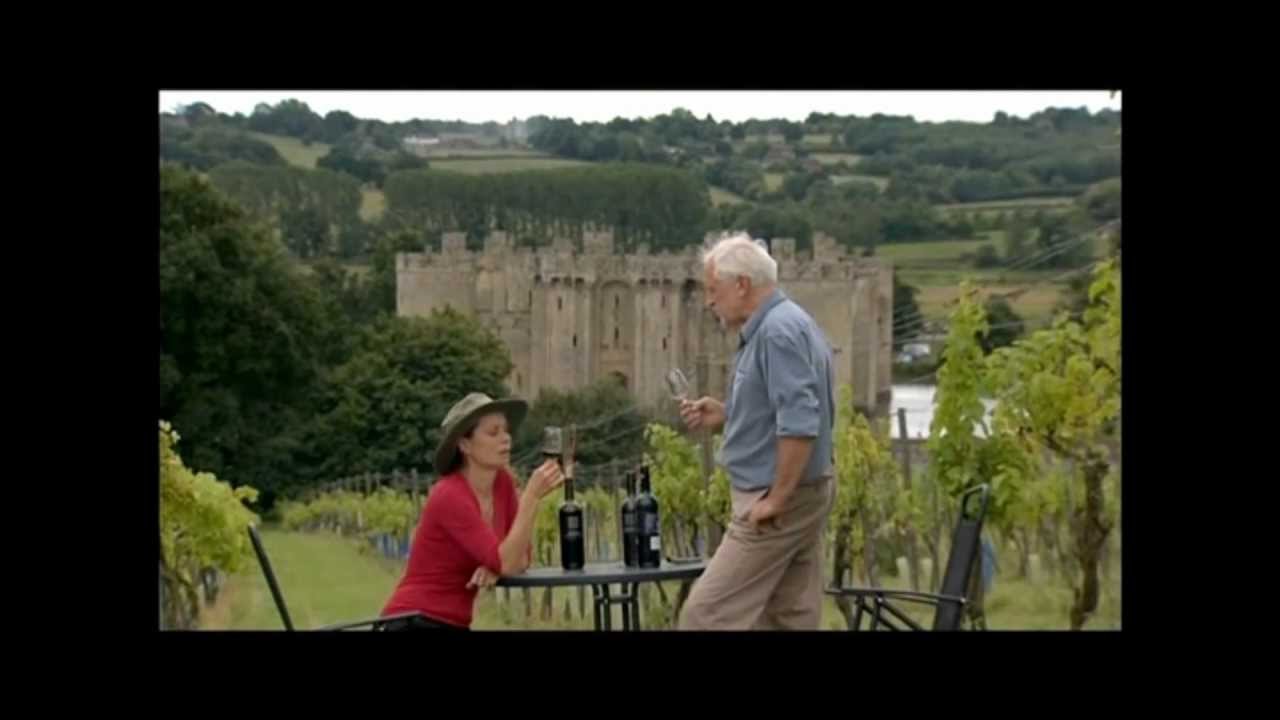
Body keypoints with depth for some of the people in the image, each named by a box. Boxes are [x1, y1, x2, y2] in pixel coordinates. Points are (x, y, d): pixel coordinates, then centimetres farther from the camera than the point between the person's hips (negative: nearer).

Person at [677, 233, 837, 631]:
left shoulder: (778, 332, -19)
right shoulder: (781, 325, 14)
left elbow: (800, 425, -26)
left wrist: (776, 499, -21)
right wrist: (725, 414, 10)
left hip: (782, 501, -10)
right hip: (795, 497, 10)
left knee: (706, 614, -9)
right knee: (790, 619, 11)